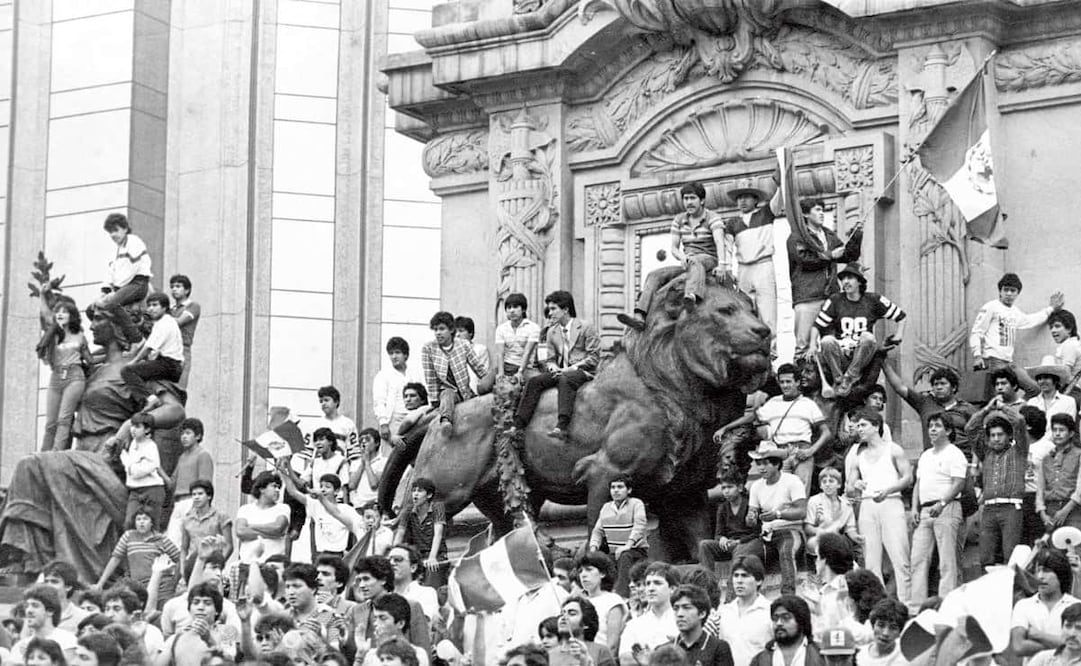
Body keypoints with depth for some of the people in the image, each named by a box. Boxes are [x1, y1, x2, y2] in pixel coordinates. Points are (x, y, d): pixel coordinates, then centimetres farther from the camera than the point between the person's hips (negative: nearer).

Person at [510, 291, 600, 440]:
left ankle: (561, 426, -52)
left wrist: (572, 367, -15)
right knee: (534, 381, -19)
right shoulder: (552, 332, 18)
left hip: (582, 371, -6)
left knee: (565, 380, -39)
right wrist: (552, 366, -6)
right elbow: (550, 359, 20)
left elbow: (594, 357, -5)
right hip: (560, 371, 6)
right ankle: (518, 424, -27)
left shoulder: (586, 328, 0)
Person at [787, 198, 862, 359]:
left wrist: (856, 235, 8)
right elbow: (804, 259, -10)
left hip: (830, 296, 5)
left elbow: (850, 256, 20)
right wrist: (830, 255, -5)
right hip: (807, 298, -5)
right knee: (803, 342, -11)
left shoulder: (830, 236, 24)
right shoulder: (797, 237, 5)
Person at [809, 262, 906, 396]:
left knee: (868, 337, -32)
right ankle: (838, 380, -24)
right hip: (840, 356, 0)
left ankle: (850, 377, -28)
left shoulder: (873, 300, 7)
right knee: (827, 340, -31)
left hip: (863, 356, 0)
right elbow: (817, 325, 8)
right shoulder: (835, 301, 8)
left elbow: (900, 316, 15)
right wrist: (813, 345, -6)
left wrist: (897, 338, 4)